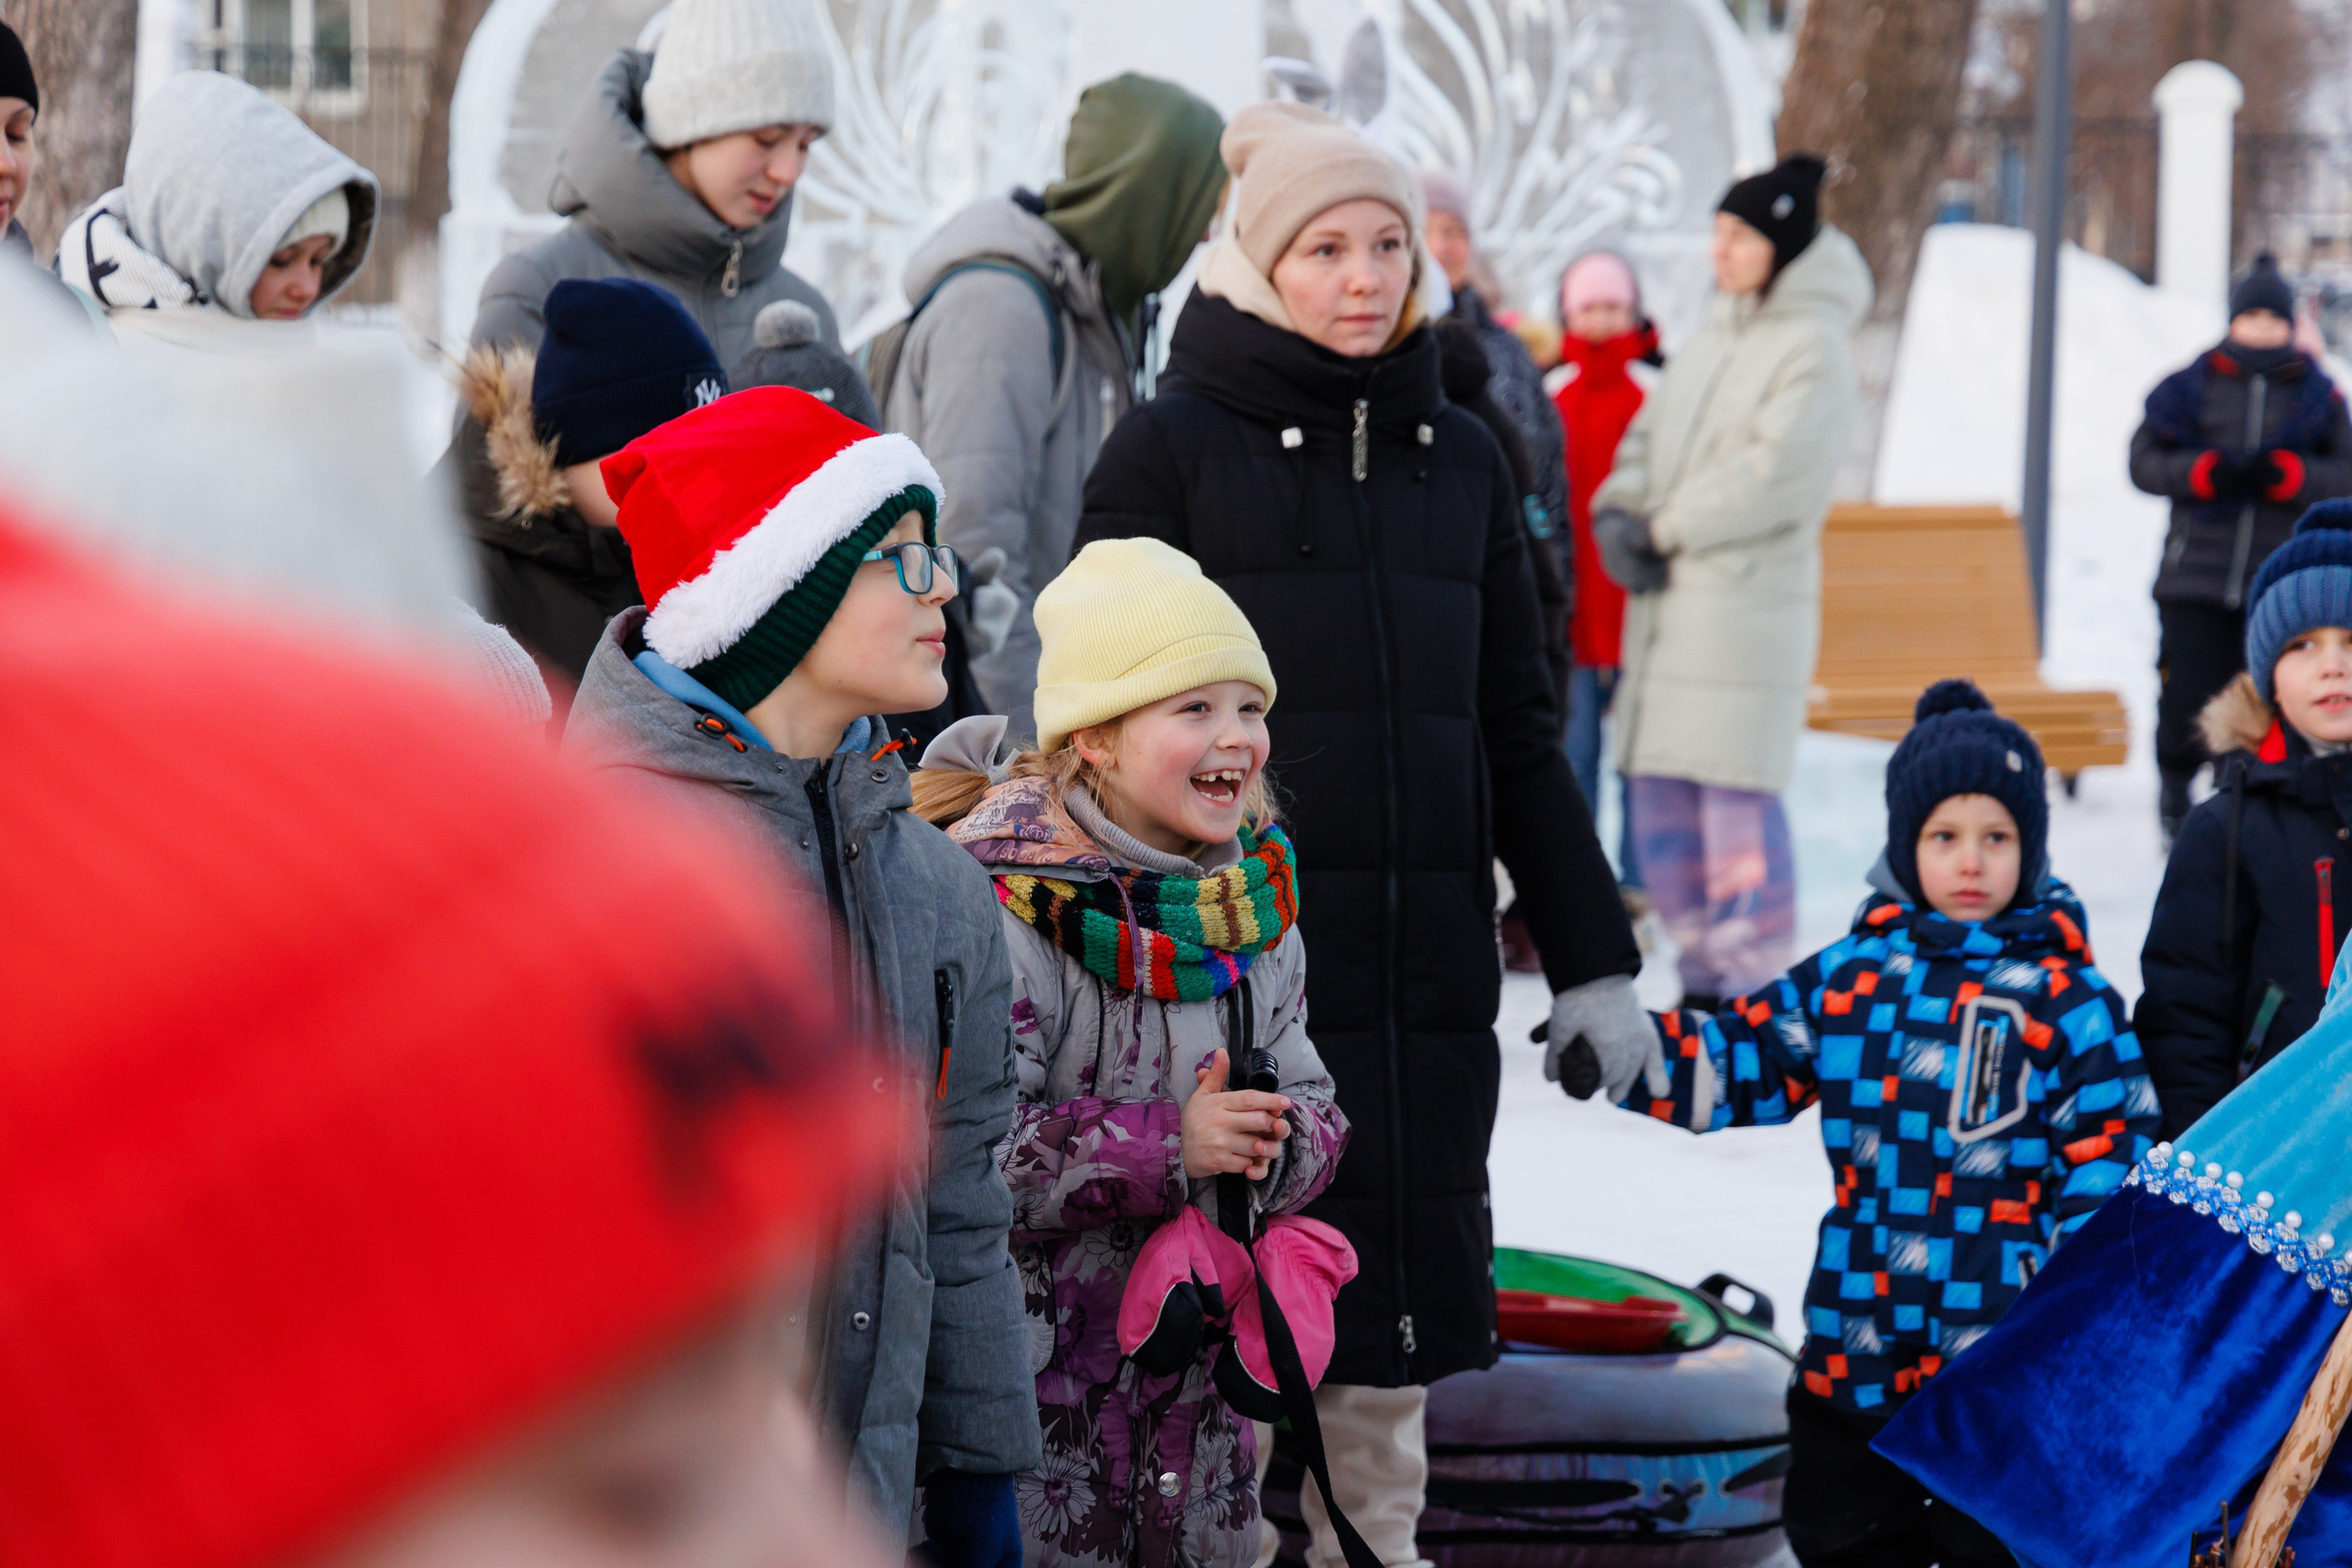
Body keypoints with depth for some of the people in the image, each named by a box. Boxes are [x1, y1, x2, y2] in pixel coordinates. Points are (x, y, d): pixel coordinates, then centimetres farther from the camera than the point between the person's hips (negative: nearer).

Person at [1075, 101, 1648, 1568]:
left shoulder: (1460, 457, 14)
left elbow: (1520, 731, 17)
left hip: (1430, 956, 4)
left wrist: (1592, 957, 14)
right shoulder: (1175, 446, 1)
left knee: (1397, 1290, 7)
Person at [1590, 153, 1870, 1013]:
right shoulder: (1712, 338, 18)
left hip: (1750, 600, -8)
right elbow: (1651, 436, 18)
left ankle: (1757, 991, -3)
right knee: (1660, 799, 9)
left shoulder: (1814, 347, -8)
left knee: (1739, 798, -9)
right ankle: (1704, 976, 19)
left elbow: (1775, 476, -15)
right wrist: (1620, 515, -2)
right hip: (1668, 604, 8)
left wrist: (1667, 530, -9)